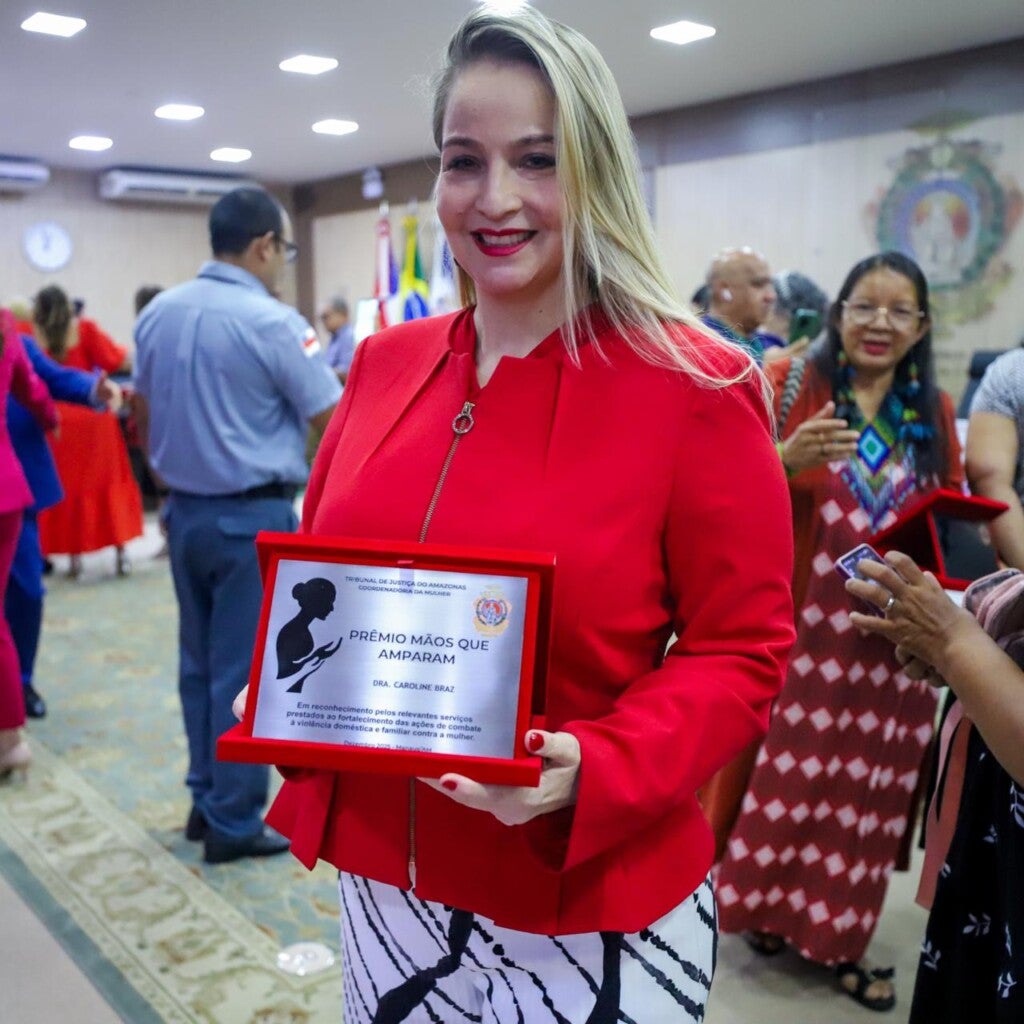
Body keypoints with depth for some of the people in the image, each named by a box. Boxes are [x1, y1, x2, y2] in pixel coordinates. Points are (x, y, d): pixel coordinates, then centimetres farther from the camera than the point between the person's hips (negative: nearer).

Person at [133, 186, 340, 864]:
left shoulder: (158, 313, 7)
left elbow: (143, 417, 16)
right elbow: (337, 424, -12)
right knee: (245, 671, 1)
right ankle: (234, 823, 11)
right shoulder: (272, 322, -15)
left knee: (200, 662, 16)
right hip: (254, 518, -7)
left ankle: (207, 800, 26)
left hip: (187, 513, 7)